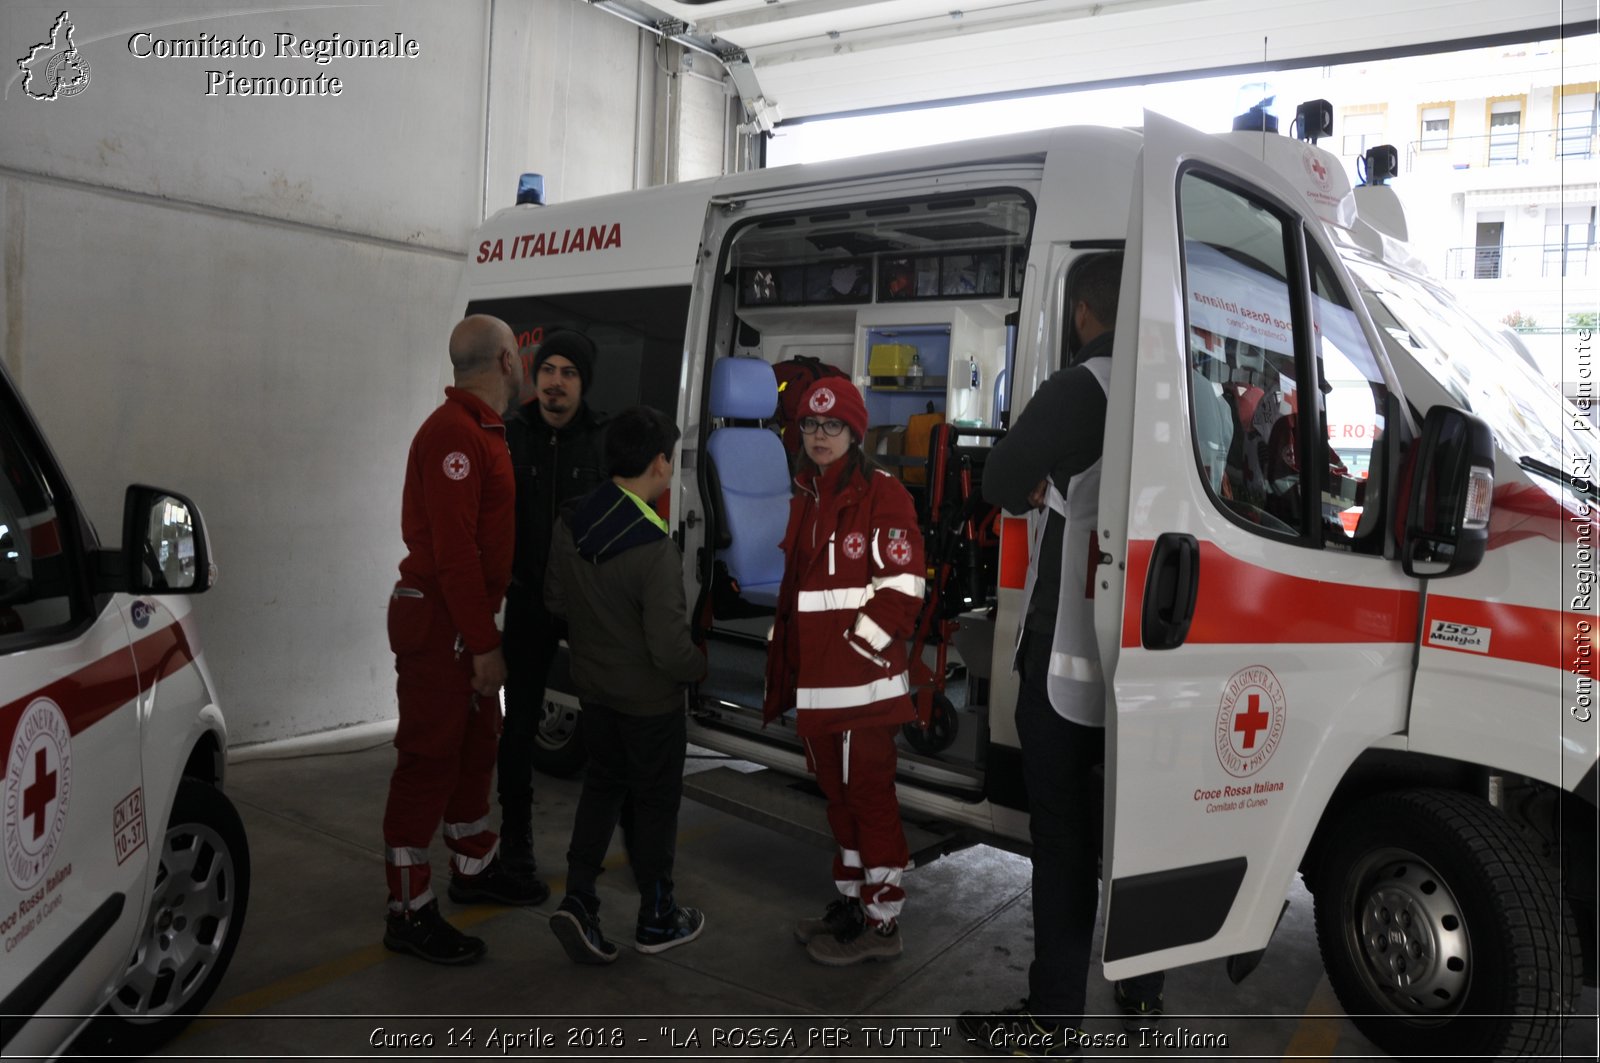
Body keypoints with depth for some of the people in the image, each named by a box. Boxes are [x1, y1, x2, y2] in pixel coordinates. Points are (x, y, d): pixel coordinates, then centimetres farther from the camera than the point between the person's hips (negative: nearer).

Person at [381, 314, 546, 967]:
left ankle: (474, 868, 37)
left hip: (467, 621, 10)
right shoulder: (453, 433, -19)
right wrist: (484, 643, -22)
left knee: (475, 747, 20)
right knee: (429, 760, -3)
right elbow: (454, 550, -24)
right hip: (437, 621, -10)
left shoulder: (482, 431, 15)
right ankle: (409, 913, 8)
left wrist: (485, 630, 15)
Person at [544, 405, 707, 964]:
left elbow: (555, 599, 6)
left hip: (593, 686, 6)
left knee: (604, 784, 22)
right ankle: (657, 919, 27)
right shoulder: (655, 550, -29)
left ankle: (578, 901, 13)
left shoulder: (570, 521, -8)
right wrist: (703, 666, -8)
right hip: (650, 700, -6)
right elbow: (670, 650, -28)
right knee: (655, 801, 12)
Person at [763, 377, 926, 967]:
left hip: (864, 683, -8)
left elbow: (901, 585, -14)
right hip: (814, 686, 8)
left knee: (870, 797, -1)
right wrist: (784, 666, 19)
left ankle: (881, 923, 10)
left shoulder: (881, 494, -8)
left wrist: (859, 650, -16)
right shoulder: (805, 500, 17)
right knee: (837, 793, 17)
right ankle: (850, 902, 30)